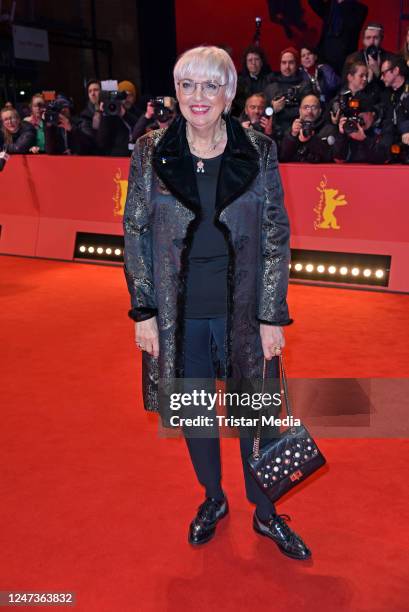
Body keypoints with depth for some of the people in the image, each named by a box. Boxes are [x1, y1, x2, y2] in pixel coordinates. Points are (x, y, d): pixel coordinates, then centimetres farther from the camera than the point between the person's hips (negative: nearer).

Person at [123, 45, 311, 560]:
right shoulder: (149, 153, -4)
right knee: (194, 414, 16)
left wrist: (273, 316, -6)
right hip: (178, 315, 1)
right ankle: (213, 500, 43)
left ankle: (265, 514, 36)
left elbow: (276, 239, -3)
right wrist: (144, 312, -4)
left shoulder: (259, 153, -5)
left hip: (244, 312, -1)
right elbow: (135, 235, 0)